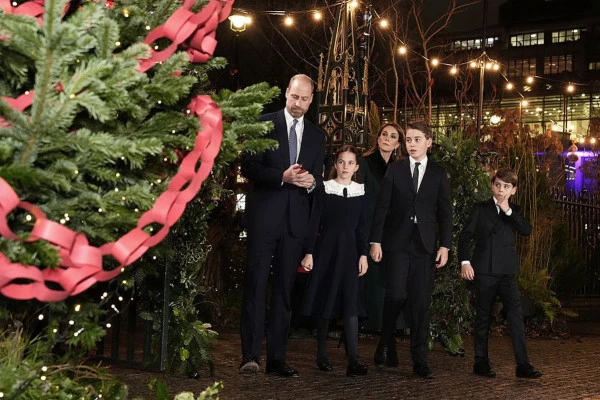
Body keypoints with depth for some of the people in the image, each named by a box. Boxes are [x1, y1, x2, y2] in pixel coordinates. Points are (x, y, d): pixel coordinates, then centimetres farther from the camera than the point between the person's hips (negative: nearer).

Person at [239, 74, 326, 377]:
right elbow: (248, 167, -5)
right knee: (256, 284, -7)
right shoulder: (264, 124, 2)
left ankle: (276, 358, 9)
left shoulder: (317, 135, 15)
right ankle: (250, 355, -5)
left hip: (296, 219, 4)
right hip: (264, 215, -4)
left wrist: (311, 181, -8)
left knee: (284, 289, 6)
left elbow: (318, 179, 15)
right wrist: (282, 176, -18)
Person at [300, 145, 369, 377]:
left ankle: (353, 361, -12)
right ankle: (322, 355, 16)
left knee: (350, 303, -8)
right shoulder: (324, 189, 0)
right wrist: (309, 253, -7)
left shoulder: (360, 192, 8)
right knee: (325, 301, 3)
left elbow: (361, 227, 10)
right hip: (326, 247, -1)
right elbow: (314, 222, -2)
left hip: (349, 250, 2)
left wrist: (363, 255, 3)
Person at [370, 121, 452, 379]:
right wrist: (375, 241, -4)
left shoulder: (438, 173, 8)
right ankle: (386, 346, 13)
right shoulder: (395, 170, 5)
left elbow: (445, 211, 7)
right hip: (397, 243, -1)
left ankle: (420, 361, 6)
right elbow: (381, 207, 2)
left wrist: (445, 246, 0)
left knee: (421, 303, 0)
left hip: (425, 245, 1)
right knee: (396, 295, -10)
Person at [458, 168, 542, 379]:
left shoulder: (514, 211, 13)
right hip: (484, 270, -2)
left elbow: (527, 230, -4)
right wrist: (465, 261, -12)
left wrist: (508, 211, -10)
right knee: (483, 316, 5)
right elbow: (465, 235, 0)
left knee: (516, 314, -8)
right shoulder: (480, 209, 5)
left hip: (507, 271, 2)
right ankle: (481, 362, 13)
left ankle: (523, 364, -7)